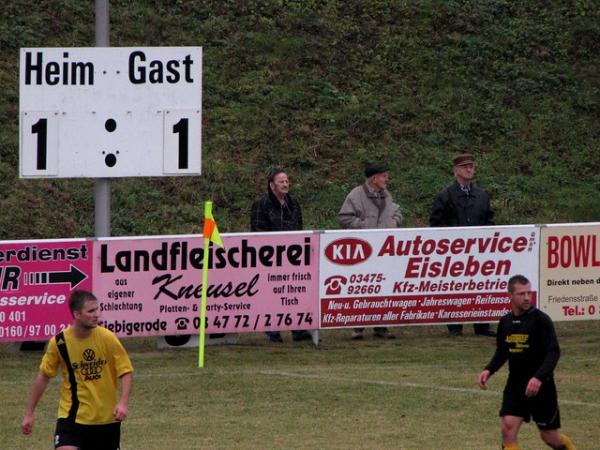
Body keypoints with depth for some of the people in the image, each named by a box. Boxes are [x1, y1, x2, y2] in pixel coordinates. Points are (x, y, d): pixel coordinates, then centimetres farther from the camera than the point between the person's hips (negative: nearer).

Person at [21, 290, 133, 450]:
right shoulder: (59, 342, -8)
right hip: (72, 417, -1)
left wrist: (123, 403, -22)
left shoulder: (107, 338, -10)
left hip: (107, 418, 1)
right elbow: (43, 376, 5)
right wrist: (29, 414, 8)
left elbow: (126, 372, -5)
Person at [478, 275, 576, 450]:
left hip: (541, 386, -4)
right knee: (508, 428, -13)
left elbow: (553, 352, -20)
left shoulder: (541, 320, -13)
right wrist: (489, 370, 0)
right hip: (515, 384, 4)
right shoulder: (506, 322, 4)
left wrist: (539, 377, -34)